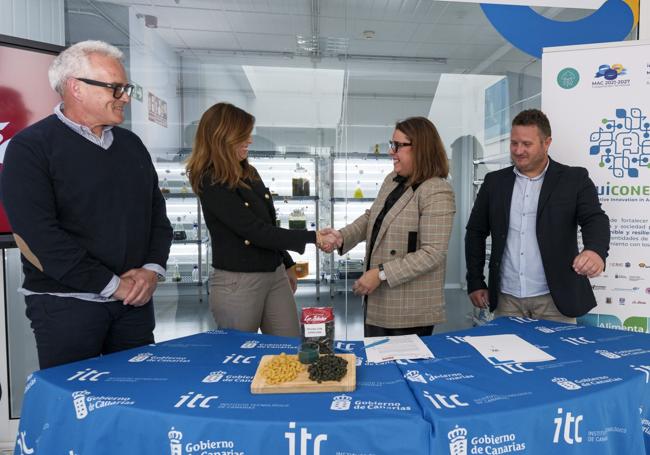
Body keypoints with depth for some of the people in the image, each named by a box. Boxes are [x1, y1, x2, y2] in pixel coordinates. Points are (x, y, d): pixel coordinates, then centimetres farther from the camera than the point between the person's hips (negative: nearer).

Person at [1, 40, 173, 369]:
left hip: (136, 300, 6)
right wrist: (112, 284, -16)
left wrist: (152, 269, -4)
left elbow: (157, 212, 11)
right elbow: (39, 235, -17)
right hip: (66, 303, -5)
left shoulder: (131, 144, 11)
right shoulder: (30, 148, -7)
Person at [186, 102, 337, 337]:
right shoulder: (211, 184, -15)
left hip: (275, 275, 7)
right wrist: (312, 237, -21)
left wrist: (287, 264, 20)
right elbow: (255, 231, -21)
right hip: (236, 283, -7)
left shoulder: (249, 173, 7)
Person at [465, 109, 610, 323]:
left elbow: (595, 219, -12)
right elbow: (475, 232, 8)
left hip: (554, 299, -2)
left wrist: (595, 251, -35)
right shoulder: (494, 182, 6)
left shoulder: (574, 179, -1)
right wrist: (475, 282, 4)